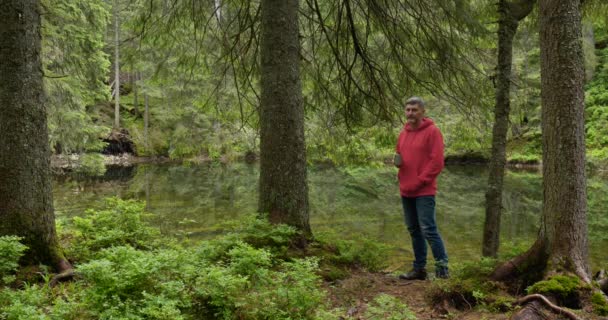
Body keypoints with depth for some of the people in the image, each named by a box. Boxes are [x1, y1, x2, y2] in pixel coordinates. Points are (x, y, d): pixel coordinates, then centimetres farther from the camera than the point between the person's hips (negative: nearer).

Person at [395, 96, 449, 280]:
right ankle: (419, 268, 20)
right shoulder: (404, 133, 14)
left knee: (428, 229, -10)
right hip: (406, 191, 7)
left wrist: (418, 182, -14)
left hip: (424, 191, -7)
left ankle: (442, 267, 0)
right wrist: (397, 160, 1)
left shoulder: (432, 131, -7)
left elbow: (437, 162, -13)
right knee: (413, 230, 11)